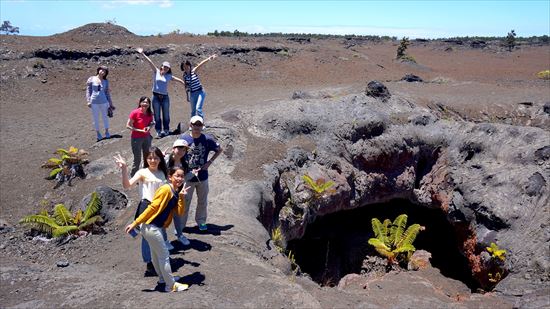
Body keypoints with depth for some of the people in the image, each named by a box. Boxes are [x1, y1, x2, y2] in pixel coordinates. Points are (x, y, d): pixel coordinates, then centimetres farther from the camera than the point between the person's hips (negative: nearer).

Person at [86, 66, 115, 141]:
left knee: (105, 117, 10)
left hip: (103, 101, 2)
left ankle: (107, 132, 25)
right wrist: (88, 101, -6)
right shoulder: (91, 79, 2)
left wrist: (110, 103, 11)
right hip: (94, 102, -1)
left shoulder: (105, 81, 8)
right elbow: (88, 90, 3)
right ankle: (98, 133, 17)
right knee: (95, 118, 5)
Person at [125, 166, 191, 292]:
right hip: (150, 227, -9)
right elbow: (152, 207, -21)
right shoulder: (166, 189, -20)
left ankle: (163, 277, 44)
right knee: (164, 256, 3)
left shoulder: (175, 192, 7)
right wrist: (135, 223, -18)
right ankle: (171, 285, 16)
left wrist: (181, 197, -12)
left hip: (156, 227, 9)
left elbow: (179, 212, 0)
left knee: (156, 253, 26)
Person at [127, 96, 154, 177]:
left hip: (147, 137, 6)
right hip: (136, 139, -5)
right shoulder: (135, 113, -18)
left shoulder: (149, 113, -2)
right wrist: (140, 130, -21)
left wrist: (149, 126, -9)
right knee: (137, 160, 1)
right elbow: (128, 126, -15)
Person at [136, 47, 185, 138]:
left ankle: (166, 130, 20)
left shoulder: (169, 76, 7)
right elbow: (150, 62, -5)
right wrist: (142, 54, -11)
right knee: (157, 116, 2)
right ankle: (159, 131, 6)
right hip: (156, 97, -2)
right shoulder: (156, 72, 2)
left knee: (166, 115, 8)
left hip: (165, 97, 2)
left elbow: (178, 79, 17)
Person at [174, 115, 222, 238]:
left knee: (202, 201, 17)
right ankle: (180, 226, 19)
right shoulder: (183, 138, -11)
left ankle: (201, 221, 38)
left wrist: (209, 162, -4)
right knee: (184, 203, 6)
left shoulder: (207, 139, -9)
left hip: (203, 177, 2)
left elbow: (219, 149, 6)